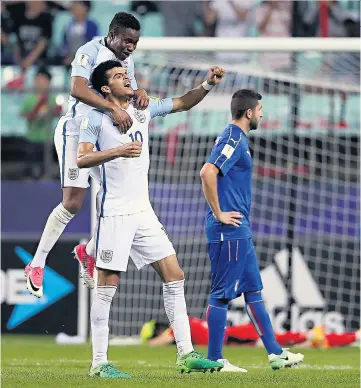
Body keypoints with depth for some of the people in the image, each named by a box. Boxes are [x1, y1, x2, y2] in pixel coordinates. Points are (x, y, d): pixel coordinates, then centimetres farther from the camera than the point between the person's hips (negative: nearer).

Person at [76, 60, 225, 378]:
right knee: (107, 286, -5)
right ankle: (99, 363, 1)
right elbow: (81, 159, -14)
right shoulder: (96, 118, -5)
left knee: (174, 277, 1)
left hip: (143, 211, 7)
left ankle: (186, 354, 3)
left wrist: (208, 84, 7)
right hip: (114, 213, -7)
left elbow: (182, 103, 23)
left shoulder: (143, 109, 12)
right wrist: (119, 151, -25)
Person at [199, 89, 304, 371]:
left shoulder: (237, 139, 16)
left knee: (253, 290, 12)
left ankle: (275, 353, 17)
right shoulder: (233, 139, -15)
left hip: (239, 231, 10)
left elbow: (212, 173, 26)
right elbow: (208, 173, -28)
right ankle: (214, 359, 0)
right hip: (229, 231, -10)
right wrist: (218, 213, -21)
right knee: (222, 294, -4)